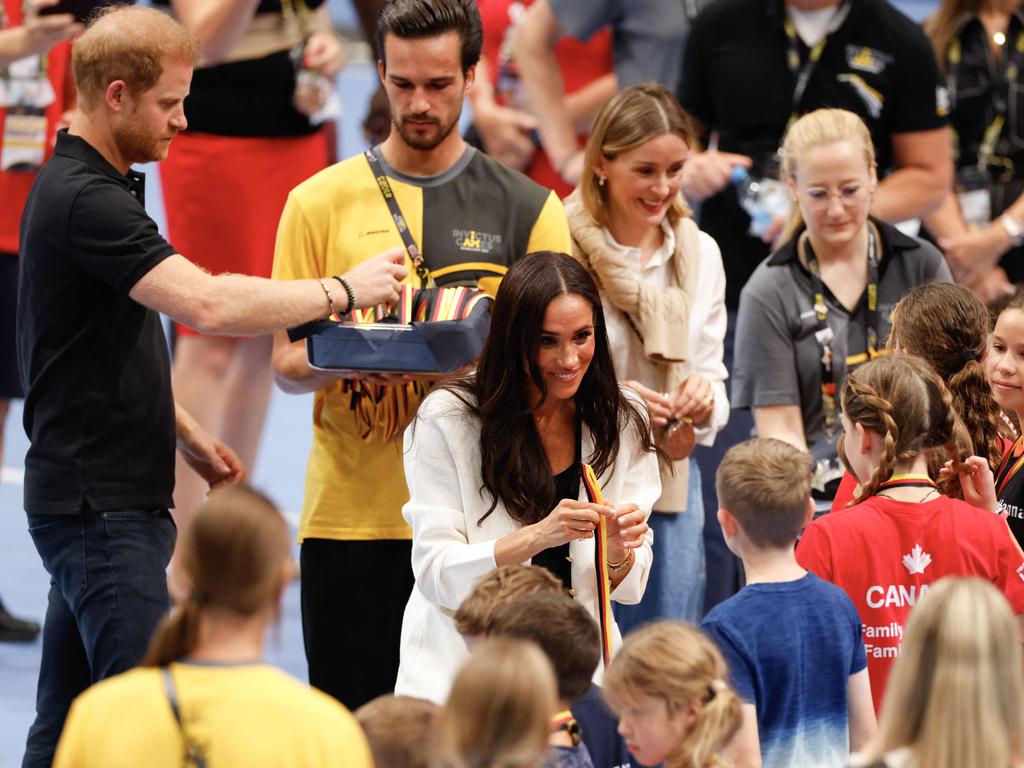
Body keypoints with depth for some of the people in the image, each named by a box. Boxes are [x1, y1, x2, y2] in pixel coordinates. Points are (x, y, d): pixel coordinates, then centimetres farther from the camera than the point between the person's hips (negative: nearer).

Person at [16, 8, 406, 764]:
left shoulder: (85, 187, 15)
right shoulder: (85, 201, -19)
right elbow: (208, 303, -30)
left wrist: (186, 433, 23)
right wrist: (343, 289, -20)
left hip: (109, 497, 10)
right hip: (100, 503, -10)